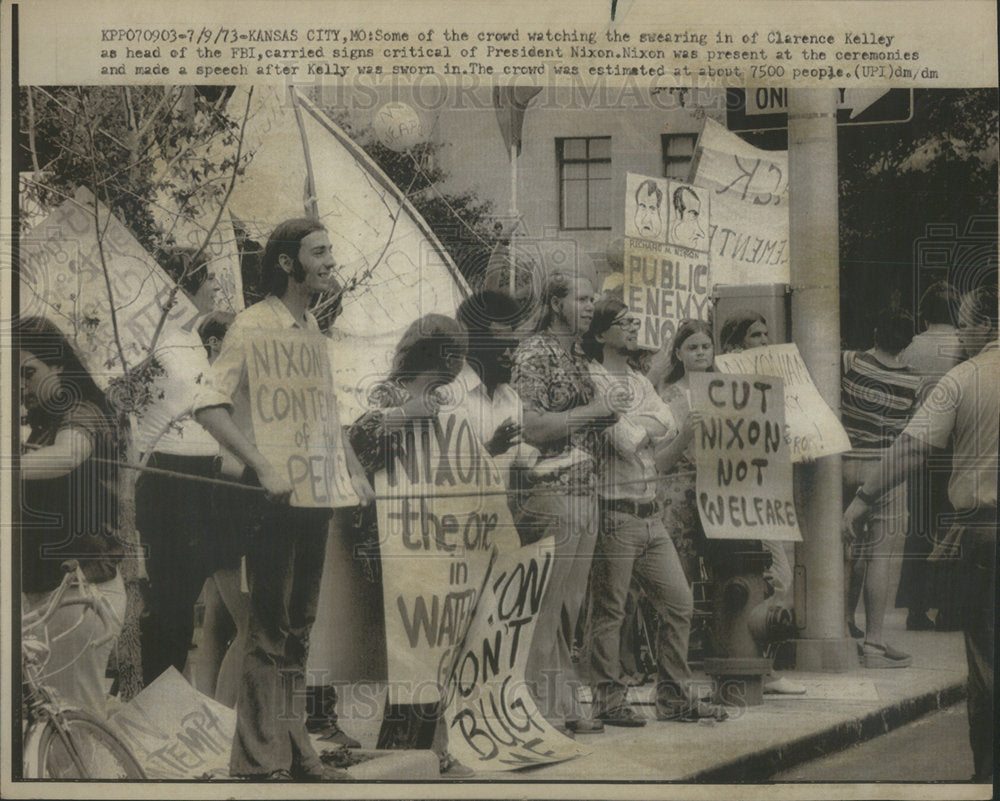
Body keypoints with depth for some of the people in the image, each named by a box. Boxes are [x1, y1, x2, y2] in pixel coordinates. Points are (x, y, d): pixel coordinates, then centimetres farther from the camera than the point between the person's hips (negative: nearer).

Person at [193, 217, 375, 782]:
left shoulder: (312, 327, 16)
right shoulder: (253, 325, -9)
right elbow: (210, 405, -20)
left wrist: (353, 471, 15)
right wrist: (264, 469, -26)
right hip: (275, 495, -8)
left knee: (299, 627, 14)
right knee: (270, 630, -3)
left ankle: (294, 750, 23)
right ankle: (261, 762, 5)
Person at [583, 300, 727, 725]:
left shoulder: (640, 382, 19)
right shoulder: (590, 380, -7)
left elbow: (668, 428, 3)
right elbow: (626, 441, -17)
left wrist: (631, 424, -11)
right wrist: (644, 425, 1)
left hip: (650, 514, 8)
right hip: (614, 514, -8)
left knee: (679, 602, 10)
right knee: (608, 611, 0)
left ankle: (675, 697, 20)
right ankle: (609, 701, 11)